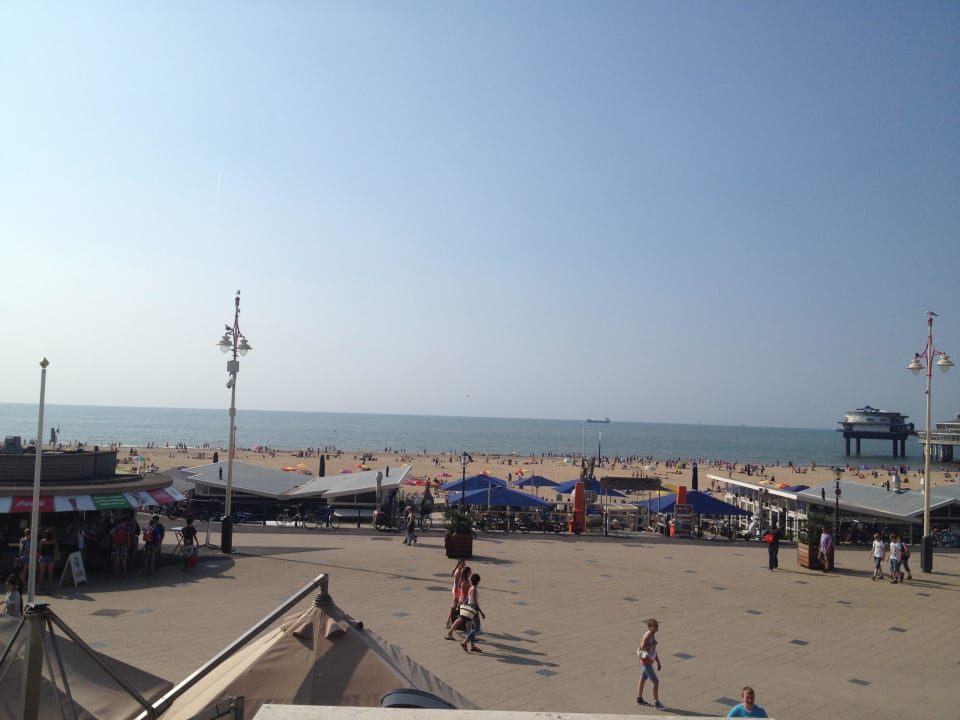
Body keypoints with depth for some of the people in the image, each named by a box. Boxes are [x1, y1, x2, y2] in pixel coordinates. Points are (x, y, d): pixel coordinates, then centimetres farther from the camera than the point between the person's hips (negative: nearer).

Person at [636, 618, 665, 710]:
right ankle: (657, 703, 1)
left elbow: (654, 650, 15)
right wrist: (653, 644, -26)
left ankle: (639, 699, 33)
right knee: (656, 681, -7)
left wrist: (658, 662, 16)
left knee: (643, 679, 20)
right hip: (646, 662, -10)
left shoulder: (653, 635, 7)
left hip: (649, 661, 10)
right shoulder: (647, 635, -24)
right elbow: (642, 647, -37)